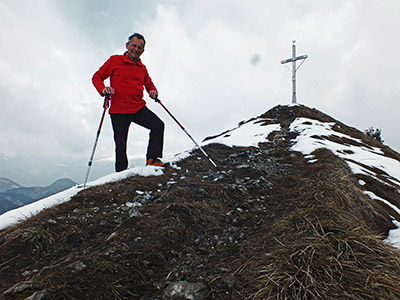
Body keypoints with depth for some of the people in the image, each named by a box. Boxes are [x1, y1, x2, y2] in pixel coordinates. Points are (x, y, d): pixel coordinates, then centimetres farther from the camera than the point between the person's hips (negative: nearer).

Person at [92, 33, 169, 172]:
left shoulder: (142, 68, 14)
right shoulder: (115, 60, 2)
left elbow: (149, 84, 27)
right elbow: (97, 77, 3)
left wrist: (153, 91, 3)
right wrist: (103, 90, -18)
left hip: (139, 108, 4)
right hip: (118, 110, -4)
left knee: (158, 125, -15)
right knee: (121, 146, -1)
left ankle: (152, 158, -7)